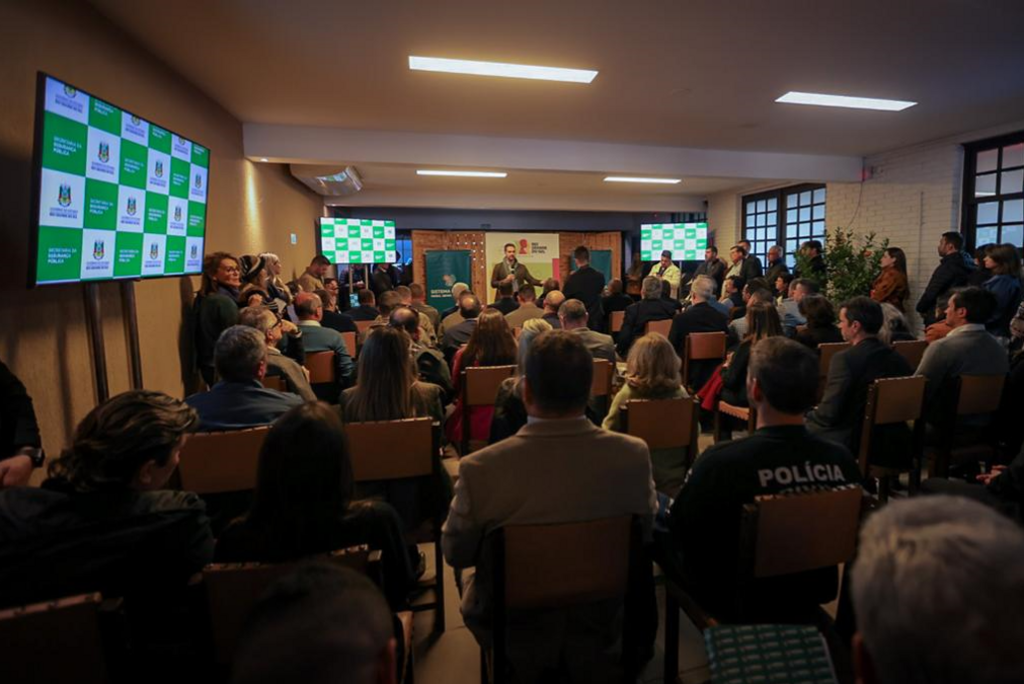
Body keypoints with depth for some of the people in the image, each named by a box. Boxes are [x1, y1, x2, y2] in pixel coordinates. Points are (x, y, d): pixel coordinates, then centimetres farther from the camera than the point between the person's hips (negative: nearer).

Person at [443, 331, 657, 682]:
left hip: (515, 628, -1)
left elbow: (455, 554, -12)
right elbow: (644, 533, -4)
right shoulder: (634, 454, -24)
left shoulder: (479, 469, -31)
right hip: (601, 618, 2)